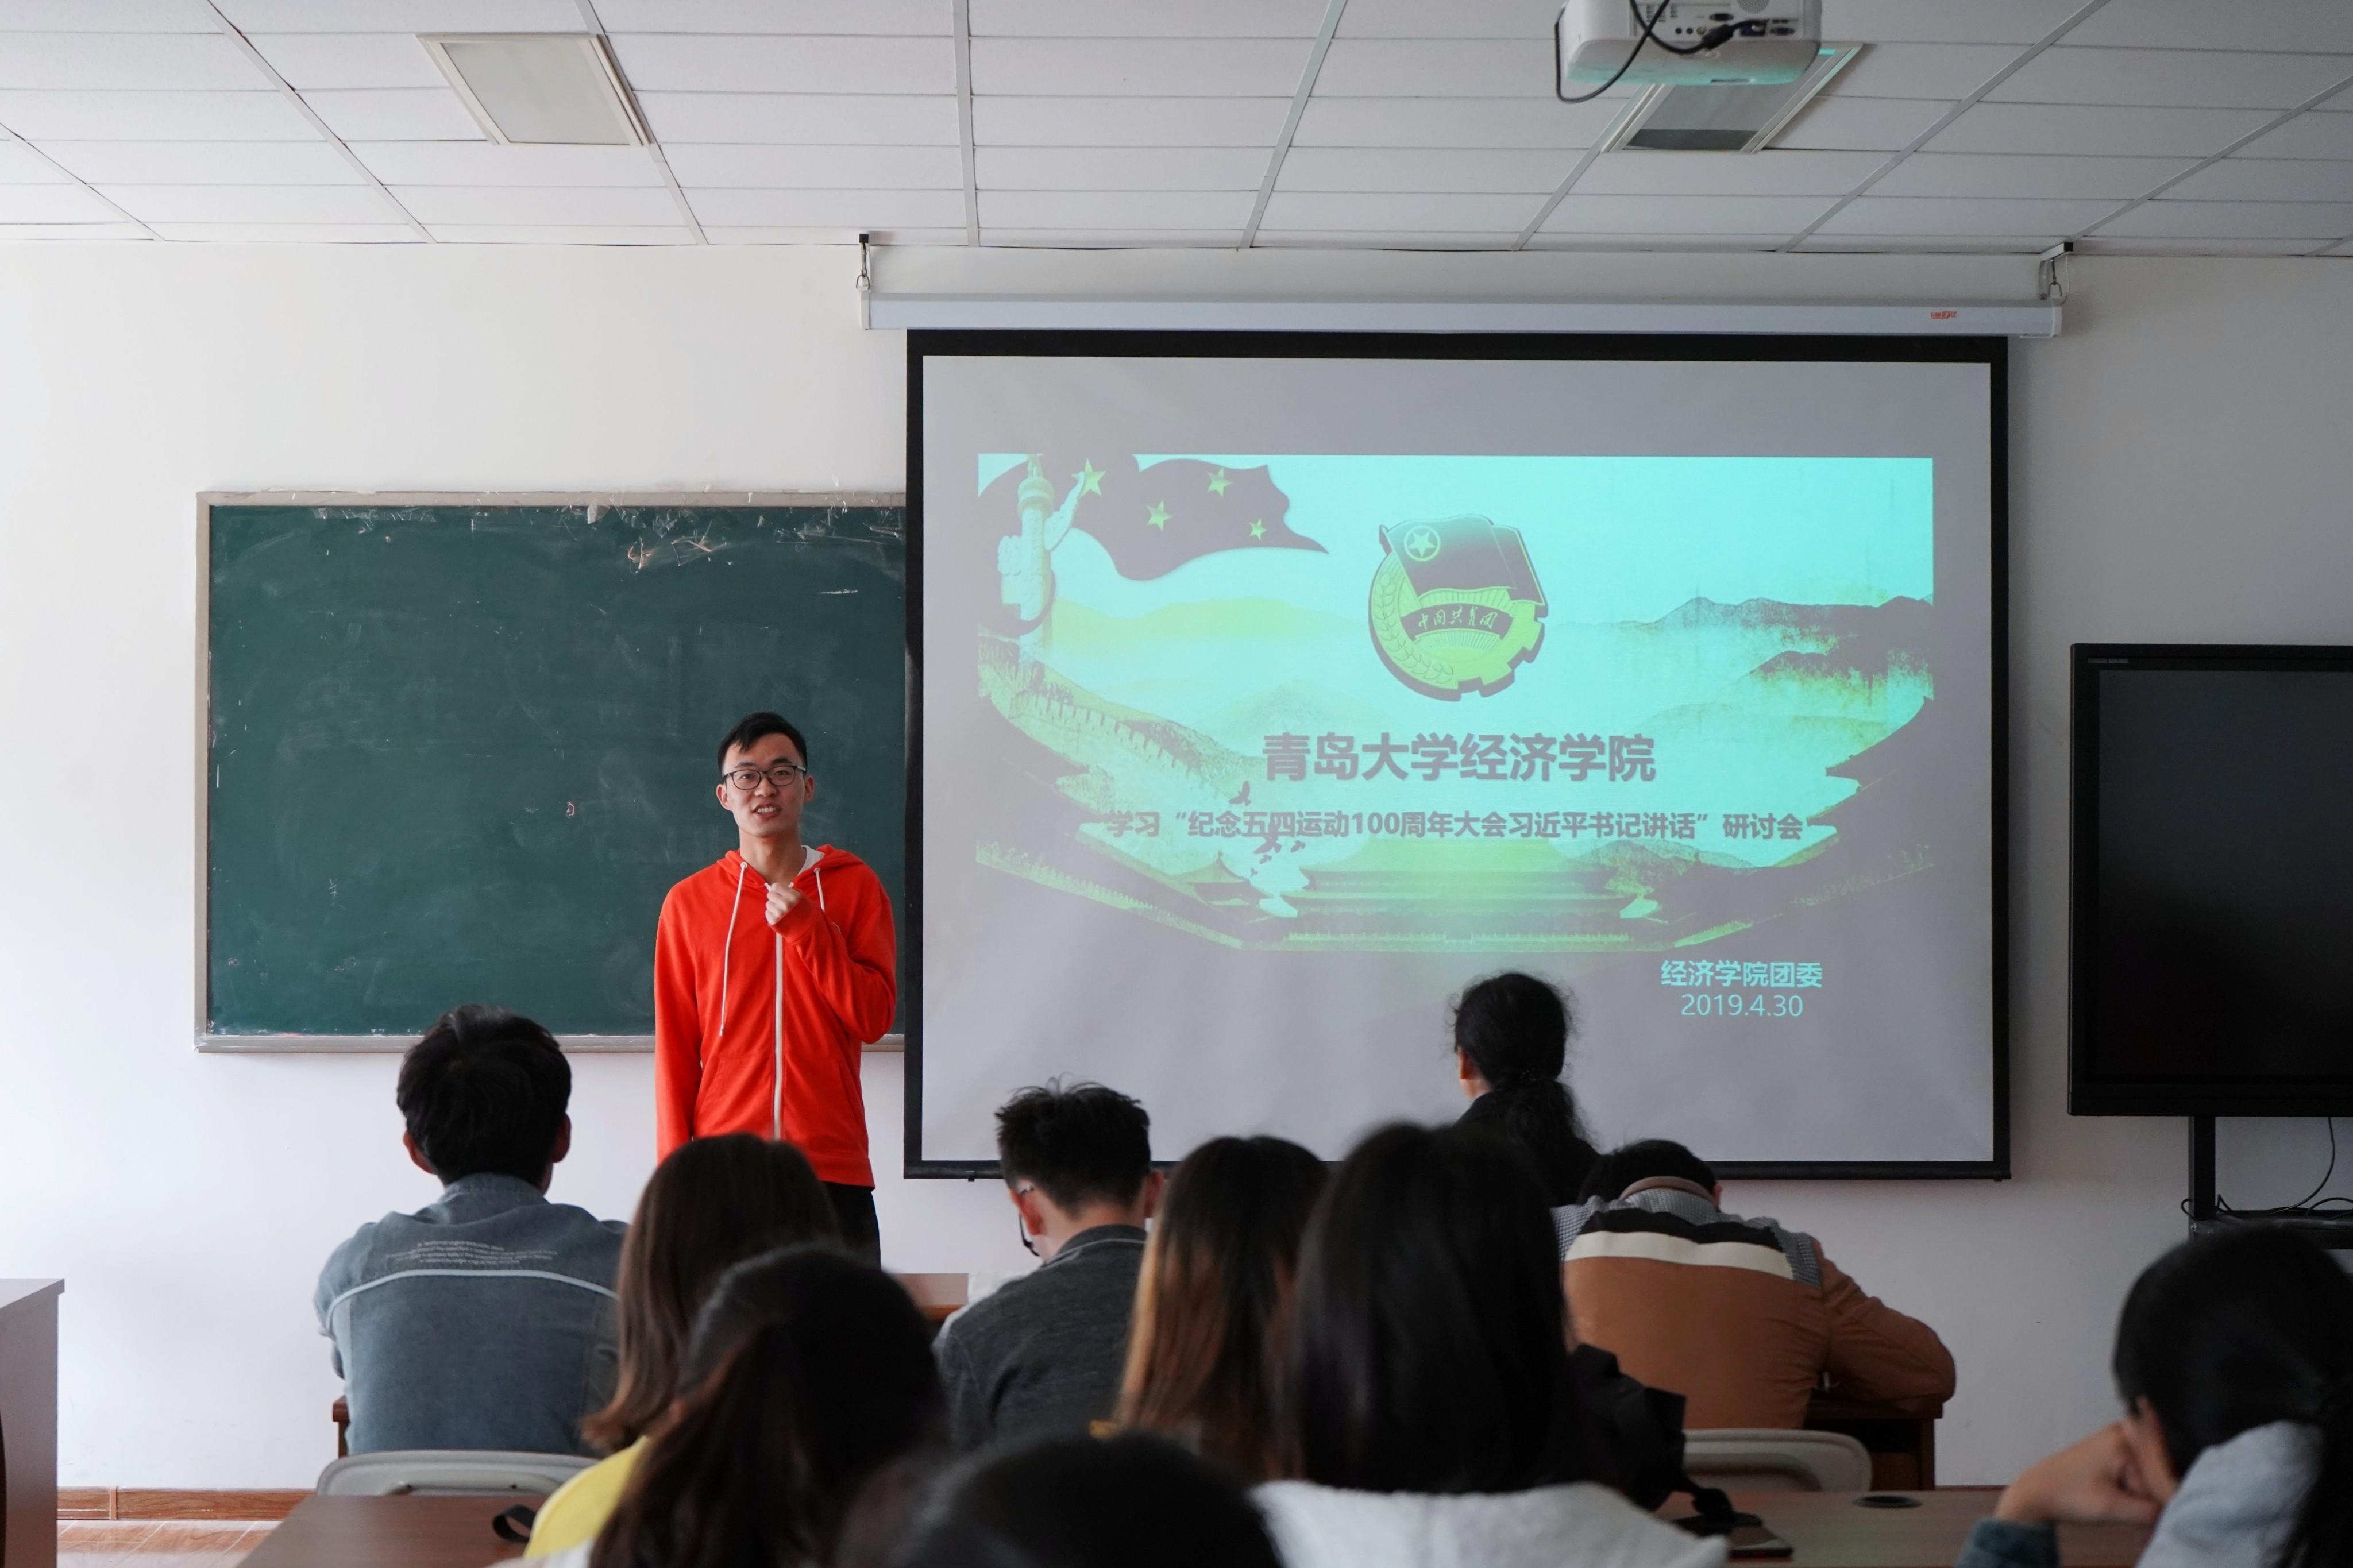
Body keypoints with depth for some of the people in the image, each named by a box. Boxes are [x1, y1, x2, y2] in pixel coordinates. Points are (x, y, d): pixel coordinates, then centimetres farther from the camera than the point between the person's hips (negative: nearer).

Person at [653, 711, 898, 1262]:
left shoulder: (854, 885, 7)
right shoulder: (689, 902, 7)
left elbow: (875, 1017, 1)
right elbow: (674, 1046, 7)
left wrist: (808, 929, -10)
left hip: (834, 1168, 0)